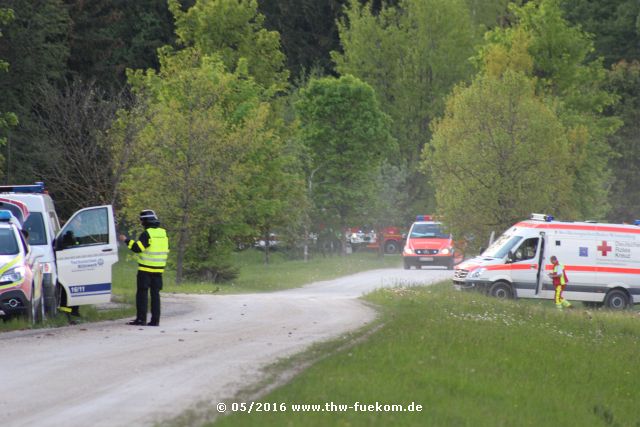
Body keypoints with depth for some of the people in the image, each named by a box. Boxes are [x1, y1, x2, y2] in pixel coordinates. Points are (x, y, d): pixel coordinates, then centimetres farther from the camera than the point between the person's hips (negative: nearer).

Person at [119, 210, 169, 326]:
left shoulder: (146, 234, -13)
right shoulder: (163, 233, 10)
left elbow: (137, 248, -17)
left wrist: (127, 241, -6)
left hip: (146, 269, -6)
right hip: (158, 269, 6)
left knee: (142, 293, -1)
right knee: (155, 294, 8)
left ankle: (141, 318, -4)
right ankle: (155, 320, 5)